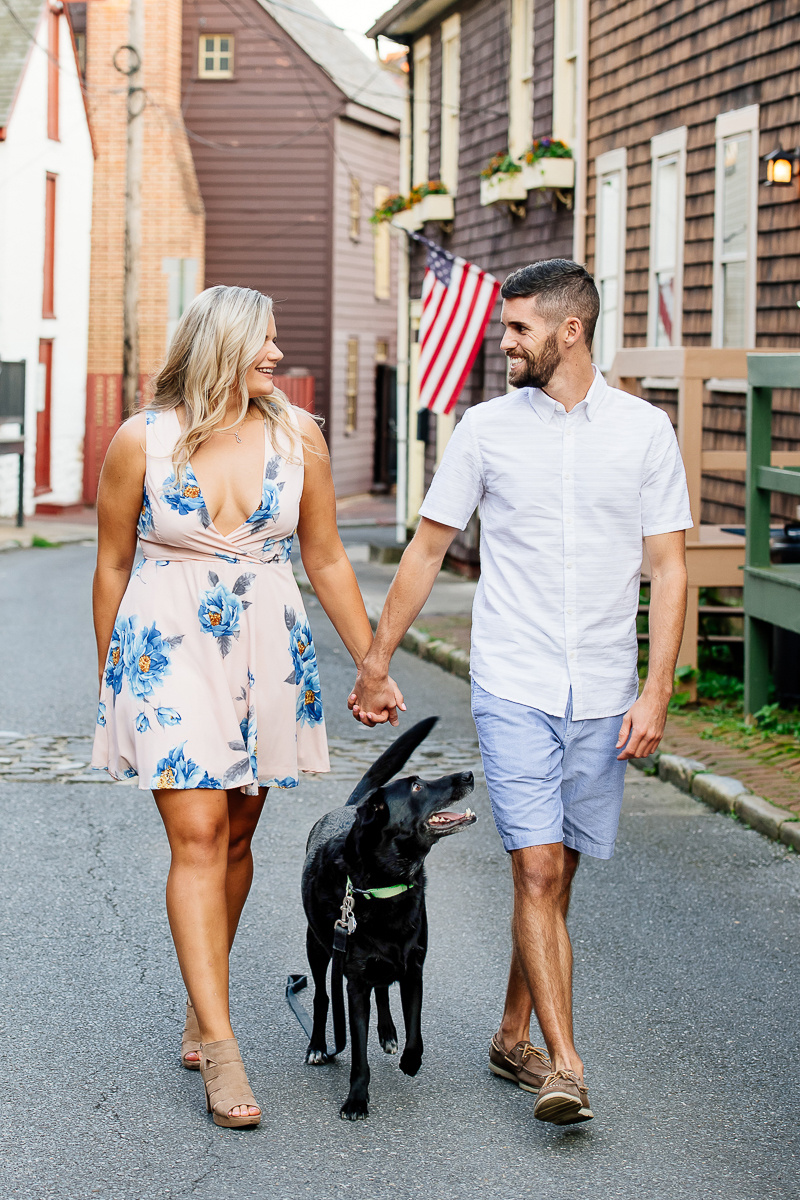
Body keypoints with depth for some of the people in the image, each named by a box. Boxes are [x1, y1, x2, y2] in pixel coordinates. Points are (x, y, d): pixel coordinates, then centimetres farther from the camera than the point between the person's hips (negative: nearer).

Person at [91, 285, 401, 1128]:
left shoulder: (296, 436, 2)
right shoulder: (142, 441, -5)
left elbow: (326, 561, 10)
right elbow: (113, 565, 5)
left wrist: (372, 663, 11)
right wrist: (109, 675, 10)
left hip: (267, 650, 3)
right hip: (169, 649, -3)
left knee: (235, 835, 9)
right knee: (197, 836, -11)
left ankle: (200, 1011, 27)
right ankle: (221, 1051, -12)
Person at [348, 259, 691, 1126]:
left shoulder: (645, 431, 2)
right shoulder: (486, 427, 2)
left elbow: (668, 570, 2)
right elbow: (427, 549, 9)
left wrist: (655, 694, -6)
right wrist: (375, 662, 11)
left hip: (603, 694, 1)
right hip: (512, 687, -1)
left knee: (553, 875, 10)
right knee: (539, 871, -11)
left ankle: (513, 1036, 26)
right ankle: (563, 1068, -10)